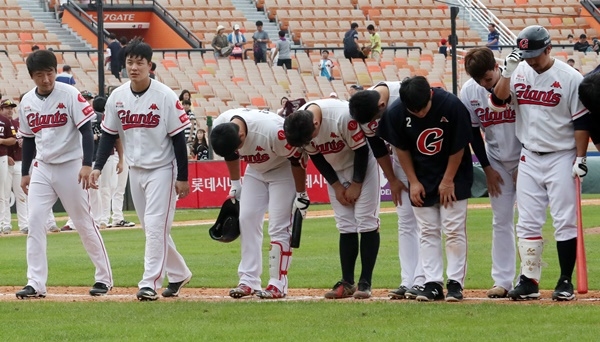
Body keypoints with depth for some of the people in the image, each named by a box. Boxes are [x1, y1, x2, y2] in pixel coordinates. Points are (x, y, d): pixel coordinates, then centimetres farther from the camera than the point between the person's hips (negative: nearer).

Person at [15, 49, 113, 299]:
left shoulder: (70, 95, -11)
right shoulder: (27, 102, 5)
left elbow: (86, 130, -12)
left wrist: (87, 165, -21)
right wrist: (25, 172, 16)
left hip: (70, 166, -5)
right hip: (42, 169, 5)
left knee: (84, 223, 2)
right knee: (34, 222, -5)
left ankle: (104, 277, 14)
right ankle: (35, 283, -4)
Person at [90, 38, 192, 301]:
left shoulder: (165, 96, -14)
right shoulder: (117, 97, 0)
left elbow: (178, 138, -11)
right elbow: (108, 135, 7)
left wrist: (183, 177, -12)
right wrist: (98, 167, -5)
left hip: (162, 169, -6)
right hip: (135, 170, 6)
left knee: (156, 226, -12)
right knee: (151, 229, 12)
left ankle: (150, 283, -10)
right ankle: (179, 273, 28)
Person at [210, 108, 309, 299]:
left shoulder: (272, 131, -40)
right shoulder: (219, 128, -22)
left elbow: (296, 158, -25)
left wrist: (301, 194, -17)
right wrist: (235, 184, 9)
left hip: (283, 169, -6)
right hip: (255, 170, 6)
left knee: (279, 226, -10)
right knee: (247, 220, -1)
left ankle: (278, 285, -6)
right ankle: (249, 281, 2)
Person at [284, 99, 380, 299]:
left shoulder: (343, 117, -36)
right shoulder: (298, 124, -19)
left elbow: (362, 150, -22)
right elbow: (316, 157, -4)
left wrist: (356, 184, -15)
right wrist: (336, 186, -5)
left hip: (362, 165, -5)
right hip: (335, 171, 5)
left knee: (366, 221, -10)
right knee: (346, 226, 2)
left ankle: (365, 283, -8)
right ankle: (347, 282, 4)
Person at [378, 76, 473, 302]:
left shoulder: (452, 106, -25)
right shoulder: (396, 113, -18)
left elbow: (459, 147, -13)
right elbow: (401, 148, -2)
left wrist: (448, 181, -10)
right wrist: (413, 182, -3)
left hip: (453, 178, -2)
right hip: (422, 180, 2)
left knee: (454, 229, -5)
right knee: (428, 232, 3)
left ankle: (455, 283, -1)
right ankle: (433, 283, 5)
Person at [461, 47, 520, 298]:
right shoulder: (469, 91, -10)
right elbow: (473, 131, 2)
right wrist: (487, 168, 0)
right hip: (497, 162, 3)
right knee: (501, 221, 5)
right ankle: (502, 281, 8)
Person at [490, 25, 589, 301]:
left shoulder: (570, 77, -8)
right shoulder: (519, 73, 3)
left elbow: (581, 121, -7)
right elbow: (497, 102, -5)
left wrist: (580, 158, -11)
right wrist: (507, 72, -16)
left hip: (561, 157, -4)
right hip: (529, 159, 4)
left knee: (565, 221, -2)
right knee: (528, 223, 4)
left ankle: (566, 282, 3)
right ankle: (529, 281, 8)